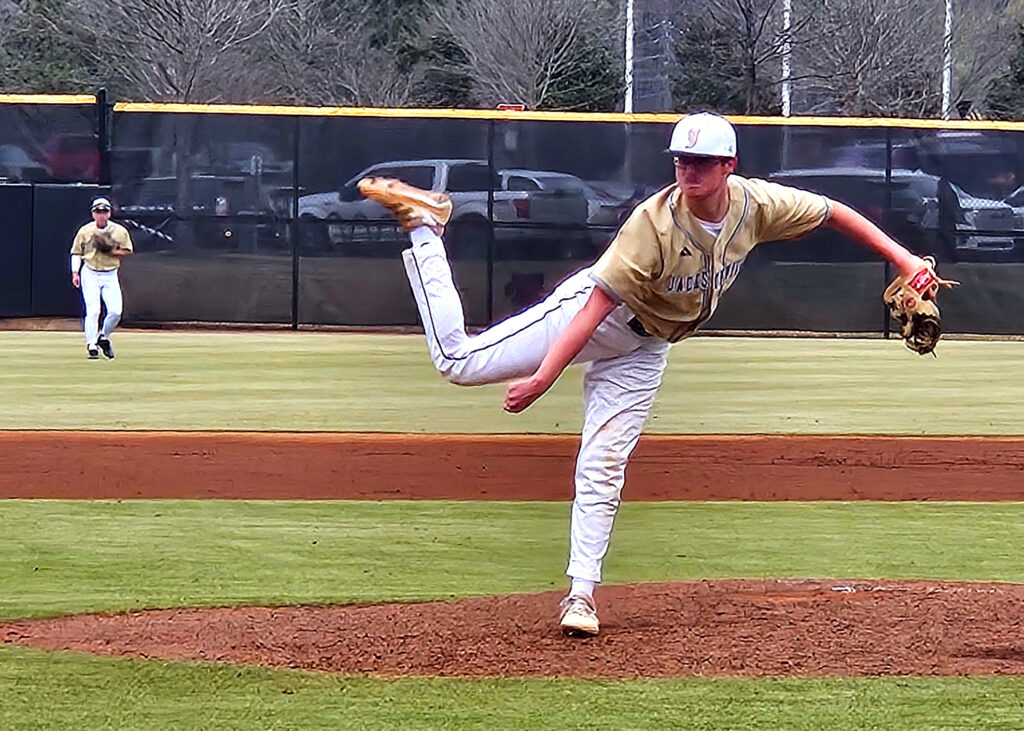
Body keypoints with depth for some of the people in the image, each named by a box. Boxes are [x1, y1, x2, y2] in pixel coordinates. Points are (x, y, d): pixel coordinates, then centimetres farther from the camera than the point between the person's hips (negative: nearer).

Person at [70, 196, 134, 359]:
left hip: (110, 275, 1)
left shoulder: (120, 231, 0)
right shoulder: (85, 231, 0)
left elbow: (127, 251, 5)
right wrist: (75, 272, -6)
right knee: (93, 310, -13)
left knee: (115, 311, -9)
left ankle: (104, 337, 18)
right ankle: (92, 346, -8)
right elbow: (76, 253, 6)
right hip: (90, 274, -1)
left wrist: (111, 252, -13)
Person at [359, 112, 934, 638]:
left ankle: (582, 594, 3)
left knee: (603, 469, -5)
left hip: (645, 348, 4)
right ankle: (424, 225, 6)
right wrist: (544, 377, -34)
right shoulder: (654, 223, -29)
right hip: (592, 309, -4)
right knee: (459, 360, -10)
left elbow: (835, 212, -1)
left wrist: (903, 259, -7)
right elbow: (598, 305, -30)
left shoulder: (756, 204, -15)